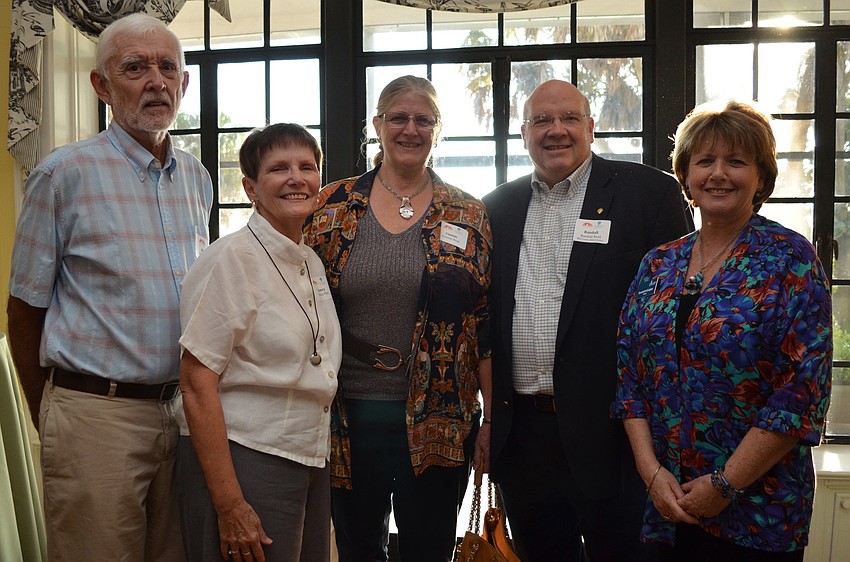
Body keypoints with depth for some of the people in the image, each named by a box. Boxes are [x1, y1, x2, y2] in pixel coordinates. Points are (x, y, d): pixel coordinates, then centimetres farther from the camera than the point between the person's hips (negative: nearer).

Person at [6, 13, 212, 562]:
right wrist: (53, 423, 4)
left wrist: (189, 402, 16)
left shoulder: (197, 178, 10)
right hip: (97, 413, -5)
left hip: (182, 409, 5)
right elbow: (25, 310, -2)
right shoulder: (66, 172, -7)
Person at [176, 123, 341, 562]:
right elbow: (197, 384, -17)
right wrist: (229, 504, -19)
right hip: (243, 463, -7)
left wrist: (322, 456, 12)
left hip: (312, 464, 7)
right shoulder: (231, 259, -13)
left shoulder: (313, 263, 9)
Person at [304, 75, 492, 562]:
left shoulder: (469, 216, 3)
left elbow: (487, 324, 2)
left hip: (438, 423, 0)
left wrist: (492, 418, 0)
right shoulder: (331, 208, 2)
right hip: (349, 417, 1)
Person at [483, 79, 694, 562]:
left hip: (609, 428, -4)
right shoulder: (498, 208, 10)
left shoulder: (651, 192, -3)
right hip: (520, 428, 4)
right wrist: (490, 410, 7)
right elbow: (482, 310, 13)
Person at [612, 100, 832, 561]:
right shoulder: (658, 265, 5)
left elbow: (805, 388, -14)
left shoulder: (790, 258, -8)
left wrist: (725, 484, -14)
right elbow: (629, 375, 5)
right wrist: (652, 472, -6)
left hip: (758, 511, -3)